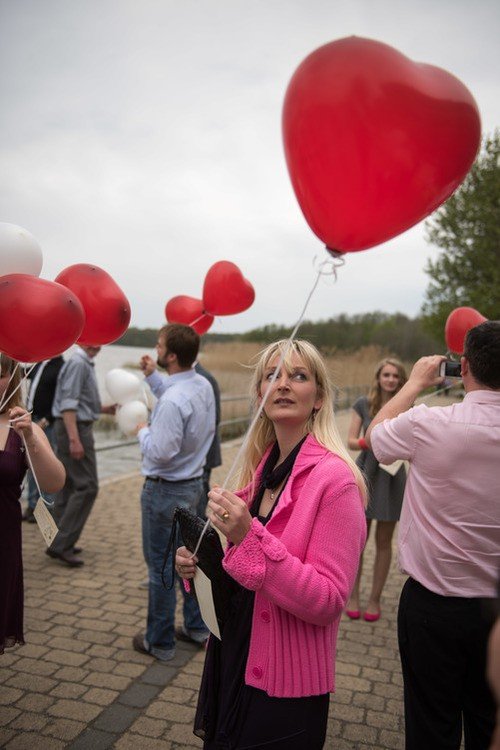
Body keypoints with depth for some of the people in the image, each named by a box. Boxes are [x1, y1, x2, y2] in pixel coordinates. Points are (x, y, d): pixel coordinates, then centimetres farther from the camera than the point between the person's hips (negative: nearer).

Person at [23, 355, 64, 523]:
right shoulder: (39, 364, 11)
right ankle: (32, 505, 23)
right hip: (32, 420, 8)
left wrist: (46, 420, -18)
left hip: (47, 423, -8)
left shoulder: (60, 368, -11)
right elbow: (25, 373, 33)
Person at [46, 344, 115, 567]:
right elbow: (68, 404, -22)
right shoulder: (78, 363, -14)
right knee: (87, 486, -8)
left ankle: (59, 542, 21)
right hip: (75, 429, -10)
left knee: (68, 486, 13)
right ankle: (62, 544, -4)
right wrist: (75, 439, -27)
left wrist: (105, 409, 11)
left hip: (76, 428, 10)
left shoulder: (85, 364, 16)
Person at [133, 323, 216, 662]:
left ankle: (160, 642, 23)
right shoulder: (203, 385, -1)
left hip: (166, 490, -9)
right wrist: (153, 377, 10)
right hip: (193, 484, 9)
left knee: (161, 565, 7)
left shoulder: (173, 401, -28)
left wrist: (143, 431, -9)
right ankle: (197, 627, 34)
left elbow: (160, 453, -27)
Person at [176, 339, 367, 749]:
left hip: (284, 690, -6)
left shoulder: (335, 477, -21)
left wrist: (248, 536, -31)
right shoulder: (260, 468, 1)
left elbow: (327, 603, -22)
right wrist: (201, 564, -7)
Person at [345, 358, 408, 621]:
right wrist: (368, 442, -21)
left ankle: (375, 599, 24)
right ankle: (353, 595, 23)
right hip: (365, 475, 0)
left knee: (383, 542, 10)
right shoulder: (363, 404, -1)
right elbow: (350, 441, -1)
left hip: (392, 478, 0)